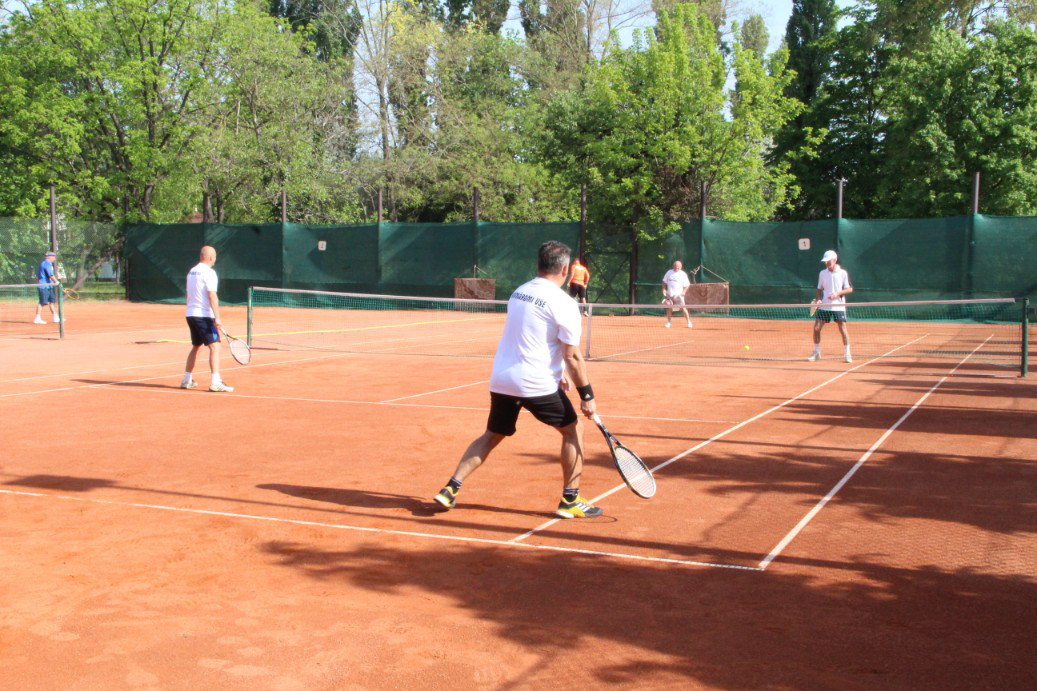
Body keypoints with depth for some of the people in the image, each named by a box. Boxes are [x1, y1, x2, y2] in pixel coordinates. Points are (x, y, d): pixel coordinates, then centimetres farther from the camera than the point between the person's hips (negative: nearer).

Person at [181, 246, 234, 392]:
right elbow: (212, 297, -20)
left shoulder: (191, 272, 14)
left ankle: (187, 380, 24)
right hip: (204, 316, -9)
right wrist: (217, 318, -23)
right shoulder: (209, 273, -12)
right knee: (214, 346, -10)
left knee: (196, 347, 20)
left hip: (190, 314, 9)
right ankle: (216, 382, -20)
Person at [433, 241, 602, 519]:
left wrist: (558, 370, 23)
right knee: (574, 429, 11)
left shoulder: (519, 292, 11)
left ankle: (451, 489, 11)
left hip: (501, 380, 6)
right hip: (537, 383, -6)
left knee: (491, 436, 21)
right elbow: (573, 356, -11)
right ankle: (570, 501, 11)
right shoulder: (564, 303, -10)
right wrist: (587, 395, -4)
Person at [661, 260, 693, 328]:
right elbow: (664, 282, 16)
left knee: (683, 307, -11)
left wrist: (684, 291, -13)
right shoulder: (669, 272, 8)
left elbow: (687, 284, 1)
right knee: (669, 308, 4)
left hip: (678, 294, -3)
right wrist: (664, 289, 4)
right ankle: (668, 322, 17)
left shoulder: (683, 274, -1)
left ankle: (689, 322, -4)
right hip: (669, 294, 3)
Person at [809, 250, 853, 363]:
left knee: (843, 328, -7)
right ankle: (816, 352, 13)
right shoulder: (822, 273, 6)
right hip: (824, 306, 3)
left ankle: (847, 354, 4)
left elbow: (850, 289, -2)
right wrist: (818, 299, -5)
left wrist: (837, 294, -16)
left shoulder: (843, 273, -4)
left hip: (839, 306, -3)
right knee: (816, 328, -1)